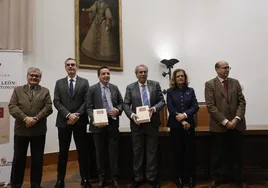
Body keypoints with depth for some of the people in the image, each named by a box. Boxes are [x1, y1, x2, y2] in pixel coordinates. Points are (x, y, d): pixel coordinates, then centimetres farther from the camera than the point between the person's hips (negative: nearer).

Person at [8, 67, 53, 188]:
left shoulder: (45, 91, 8)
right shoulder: (18, 90, 8)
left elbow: (48, 108, -3)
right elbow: (12, 107, -4)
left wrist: (35, 119, -16)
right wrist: (25, 118, -18)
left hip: (39, 131, 0)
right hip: (21, 130, 0)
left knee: (37, 159, 8)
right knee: (19, 159, 8)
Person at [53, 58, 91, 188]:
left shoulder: (84, 82, 5)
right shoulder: (59, 83, 9)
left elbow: (87, 101, -2)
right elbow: (56, 102, -1)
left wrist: (77, 115, -14)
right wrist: (68, 115, -14)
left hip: (80, 121, -1)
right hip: (63, 121, 1)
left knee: (82, 151, 5)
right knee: (63, 152, 8)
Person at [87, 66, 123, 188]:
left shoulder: (115, 88, 9)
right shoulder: (92, 89, 0)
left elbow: (121, 102, 11)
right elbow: (89, 107, -4)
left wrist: (118, 110, -11)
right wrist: (94, 119, -20)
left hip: (113, 123, 2)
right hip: (99, 124, -2)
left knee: (114, 152, 6)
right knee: (100, 152, 9)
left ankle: (114, 178, 18)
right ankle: (101, 178, 23)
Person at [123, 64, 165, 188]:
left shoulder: (155, 85, 3)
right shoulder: (130, 87, 3)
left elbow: (162, 101, 1)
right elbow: (126, 104, -1)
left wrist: (154, 109, -19)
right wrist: (132, 115, -19)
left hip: (152, 123, 0)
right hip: (137, 124, 0)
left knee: (152, 152, 8)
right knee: (137, 152, 10)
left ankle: (152, 178, 21)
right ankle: (138, 178, 23)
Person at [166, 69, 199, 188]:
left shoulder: (190, 90, 7)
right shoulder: (170, 92, 3)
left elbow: (195, 107, -1)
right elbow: (170, 108, -6)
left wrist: (184, 115, -16)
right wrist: (182, 121, -13)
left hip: (189, 125, 1)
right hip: (175, 126, -1)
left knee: (190, 152, 2)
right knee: (178, 152, 5)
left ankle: (191, 178, 15)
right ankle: (179, 178, 16)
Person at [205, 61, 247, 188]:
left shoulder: (235, 82, 9)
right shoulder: (210, 84, -3)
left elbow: (242, 102, 4)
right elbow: (211, 106, -11)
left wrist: (236, 119, -10)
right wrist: (225, 121, -15)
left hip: (236, 125, 4)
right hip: (219, 126, -3)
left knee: (237, 155, 12)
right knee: (218, 155, 8)